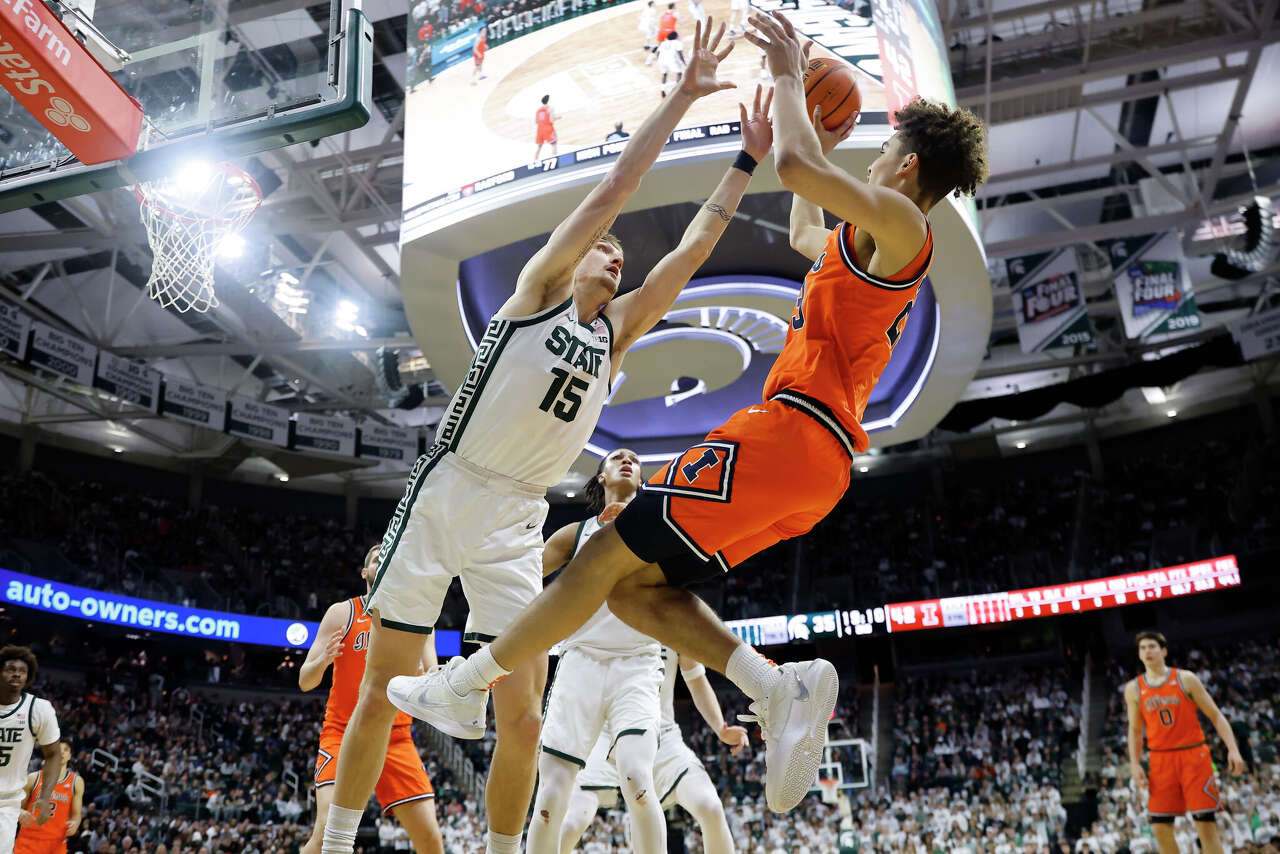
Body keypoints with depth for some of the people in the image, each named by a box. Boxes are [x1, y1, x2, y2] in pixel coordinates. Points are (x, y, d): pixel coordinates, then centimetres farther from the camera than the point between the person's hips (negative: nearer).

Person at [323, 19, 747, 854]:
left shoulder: (617, 331, 13)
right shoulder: (538, 289, 2)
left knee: (522, 718, -1)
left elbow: (694, 248, 10)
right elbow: (610, 191, -5)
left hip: (516, 526, 4)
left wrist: (747, 161, 10)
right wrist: (682, 96, -3)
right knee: (379, 694, 5)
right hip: (443, 497, -3)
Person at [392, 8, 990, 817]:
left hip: (785, 433, -10)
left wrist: (790, 78, -1)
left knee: (610, 554, -7)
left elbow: (794, 166, -18)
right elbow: (807, 236, 48)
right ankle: (782, 687, -3)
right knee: (637, 583, 7)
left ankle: (468, 683, 4)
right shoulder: (876, 250, 28)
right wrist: (827, 144, 48)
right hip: (818, 459, 10)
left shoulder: (901, 224, -2)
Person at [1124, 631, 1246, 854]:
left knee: (1205, 823, -4)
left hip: (1194, 755, -2)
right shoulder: (1133, 689, 7)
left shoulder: (1185, 679, 0)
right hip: (1161, 759, 2)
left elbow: (1216, 716, 1)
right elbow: (1135, 731, 14)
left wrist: (1233, 749, -9)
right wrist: (1135, 764, 3)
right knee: (1160, 828, -2)